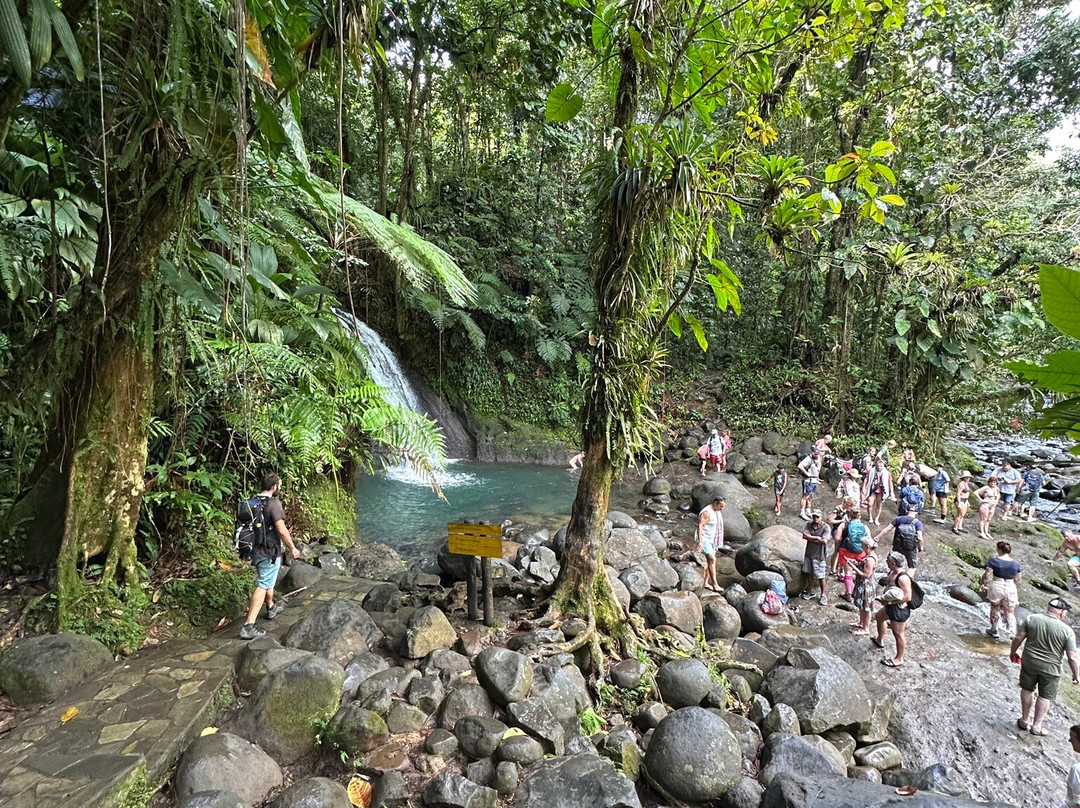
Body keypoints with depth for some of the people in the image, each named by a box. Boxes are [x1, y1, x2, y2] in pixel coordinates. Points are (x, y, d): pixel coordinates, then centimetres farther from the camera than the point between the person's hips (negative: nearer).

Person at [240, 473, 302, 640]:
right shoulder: (273, 503, -19)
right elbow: (281, 529, -21)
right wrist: (292, 548, -9)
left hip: (255, 549, 8)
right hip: (269, 552, -8)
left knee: (267, 581, 26)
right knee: (263, 586, -4)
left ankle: (271, 608, 45)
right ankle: (248, 626, -7)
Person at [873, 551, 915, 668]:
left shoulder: (903, 578, -30)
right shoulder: (892, 572, -1)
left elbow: (907, 597, -31)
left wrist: (889, 601, -28)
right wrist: (884, 597, 4)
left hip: (899, 610, -11)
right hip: (890, 606, 11)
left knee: (898, 634, 5)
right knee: (879, 616, 31)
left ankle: (899, 660, 23)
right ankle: (880, 641, 54)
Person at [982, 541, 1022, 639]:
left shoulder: (994, 561, -12)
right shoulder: (1016, 563, -2)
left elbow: (986, 575, -12)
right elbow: (1017, 579, 6)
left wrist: (982, 584, 5)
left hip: (996, 587, -2)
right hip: (1010, 589, 2)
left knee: (995, 609, 16)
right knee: (1009, 612, 13)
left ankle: (994, 630, 27)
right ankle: (1013, 632, -1)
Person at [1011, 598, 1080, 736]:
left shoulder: (1031, 619, -8)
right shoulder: (1066, 630, -13)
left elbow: (1018, 638, -3)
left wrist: (1013, 652, 13)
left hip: (1029, 663, 2)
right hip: (1050, 668, -2)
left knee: (1027, 690, 20)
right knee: (1045, 697, 13)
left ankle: (1024, 720, 30)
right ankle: (1036, 726, 19)